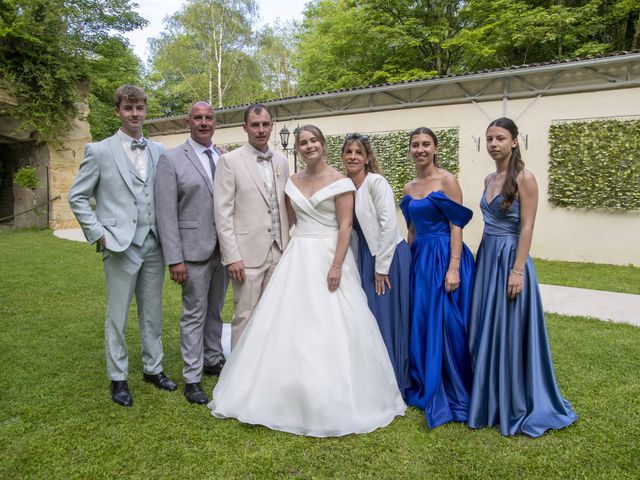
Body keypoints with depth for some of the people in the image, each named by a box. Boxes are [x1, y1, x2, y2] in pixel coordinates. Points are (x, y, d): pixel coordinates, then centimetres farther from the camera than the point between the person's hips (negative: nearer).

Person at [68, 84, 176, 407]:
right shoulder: (99, 151, -1)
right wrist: (98, 233, -7)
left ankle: (153, 368, 29)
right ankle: (118, 378, 21)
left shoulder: (158, 151, 8)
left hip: (153, 244, 4)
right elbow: (76, 197, 1)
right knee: (117, 317, 6)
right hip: (120, 245, -3)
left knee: (152, 313, 13)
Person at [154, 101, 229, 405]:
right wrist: (174, 259, -14)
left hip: (224, 248, 5)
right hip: (194, 250, -4)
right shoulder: (171, 160, -5)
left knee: (215, 309, 17)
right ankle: (192, 378, 17)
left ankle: (213, 360, 34)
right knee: (194, 314, 4)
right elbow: (166, 212, -9)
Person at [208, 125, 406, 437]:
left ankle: (334, 400, 15)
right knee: (289, 324, 5)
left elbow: (345, 226, -11)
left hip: (329, 257, -5)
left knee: (331, 328, -2)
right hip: (297, 258, 5)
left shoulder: (340, 182, -5)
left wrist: (337, 266, -18)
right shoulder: (292, 183, 11)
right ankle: (292, 394, 22)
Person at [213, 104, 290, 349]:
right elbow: (222, 212, -8)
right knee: (245, 316, 2)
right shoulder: (229, 161, -4)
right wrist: (232, 257, -13)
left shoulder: (281, 161, 10)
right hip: (247, 254, -4)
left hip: (278, 252, 5)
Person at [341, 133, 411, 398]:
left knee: (386, 321, 1)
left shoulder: (376, 182, -12)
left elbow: (389, 225, -18)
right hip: (364, 259, 7)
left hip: (388, 258, -7)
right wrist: (367, 265, 9)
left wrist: (381, 268, -17)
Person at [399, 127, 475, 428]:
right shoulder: (409, 188, 11)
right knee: (421, 324, 12)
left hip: (444, 258, -6)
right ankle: (426, 389, 30)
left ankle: (452, 396, 17)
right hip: (419, 259, 6)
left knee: (447, 326, -1)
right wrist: (409, 263, 14)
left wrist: (453, 268, -19)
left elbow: (457, 226, -12)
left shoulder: (447, 181, -7)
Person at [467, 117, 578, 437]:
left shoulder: (524, 177, -10)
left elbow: (527, 227, -15)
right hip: (486, 257, 8)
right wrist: (486, 259, 14)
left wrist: (517, 270, -19)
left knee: (510, 333, 1)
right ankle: (489, 400, 29)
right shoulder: (489, 179, 11)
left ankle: (517, 407, 19)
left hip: (510, 258, -7)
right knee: (485, 331, 13)